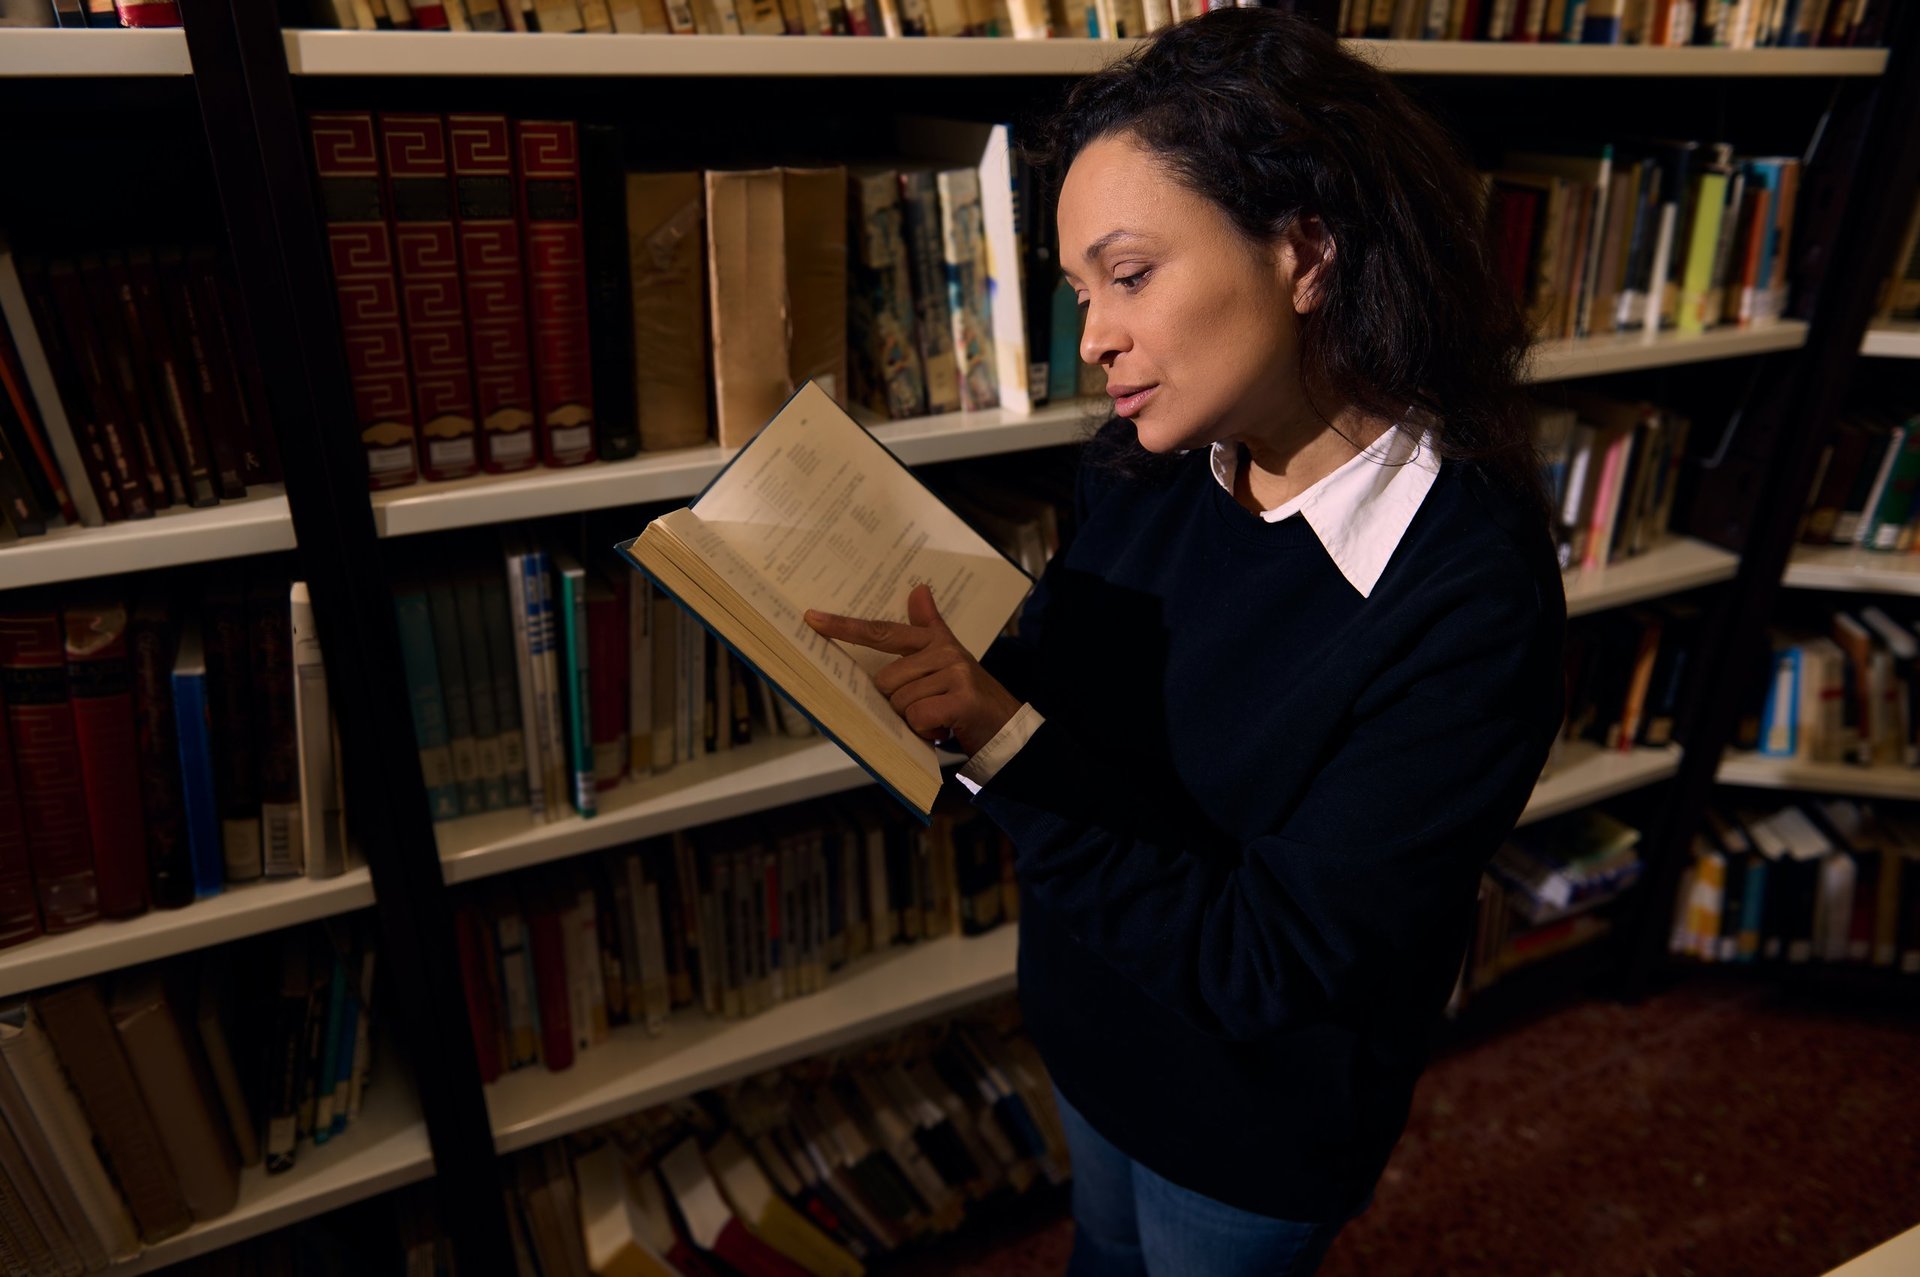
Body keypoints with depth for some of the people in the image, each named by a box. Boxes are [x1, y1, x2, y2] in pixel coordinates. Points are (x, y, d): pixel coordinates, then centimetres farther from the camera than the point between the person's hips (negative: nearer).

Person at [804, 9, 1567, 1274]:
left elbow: (1270, 966, -30)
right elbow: (1047, 687, -6)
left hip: (1256, 1122, -4)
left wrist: (1004, 738, -37)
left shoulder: (1467, 601, -33)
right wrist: (934, 670, -26)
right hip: (1089, 1020, 5)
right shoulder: (1143, 467, -15)